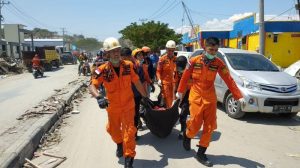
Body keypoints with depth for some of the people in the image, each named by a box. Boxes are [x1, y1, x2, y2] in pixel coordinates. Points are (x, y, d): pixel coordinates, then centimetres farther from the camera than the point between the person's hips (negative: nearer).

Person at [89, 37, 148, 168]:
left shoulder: (128, 65, -12)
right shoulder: (103, 69, -19)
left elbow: (136, 82, -2)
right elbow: (92, 86, -24)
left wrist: (144, 96, 5)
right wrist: (98, 97, -44)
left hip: (128, 104, 0)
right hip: (112, 106, 1)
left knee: (129, 130, -3)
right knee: (113, 129, 21)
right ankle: (119, 143, 55)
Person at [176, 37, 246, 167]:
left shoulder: (218, 63, -5)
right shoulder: (194, 61, -9)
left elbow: (229, 80, -4)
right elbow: (185, 77, 2)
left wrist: (239, 97, -6)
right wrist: (180, 91, 10)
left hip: (210, 98, 3)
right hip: (196, 97, -2)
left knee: (210, 127, 3)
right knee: (195, 124, -3)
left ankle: (201, 153, 18)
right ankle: (187, 136, 33)